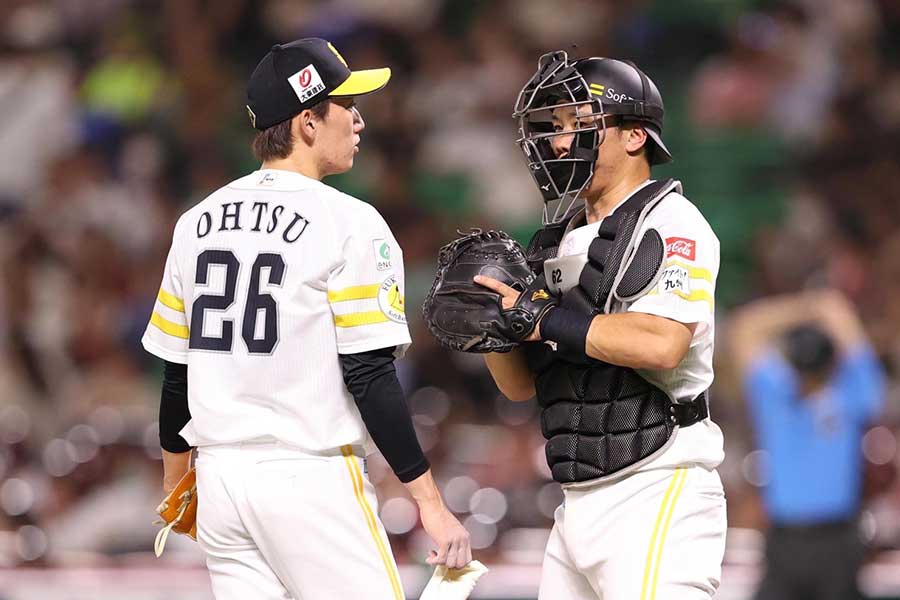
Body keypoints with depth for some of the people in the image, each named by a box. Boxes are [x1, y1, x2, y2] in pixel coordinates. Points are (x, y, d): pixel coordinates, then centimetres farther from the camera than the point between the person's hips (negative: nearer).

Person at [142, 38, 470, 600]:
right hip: (310, 477, -7)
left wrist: (176, 485, 27)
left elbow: (176, 371, 14)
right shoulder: (348, 223, -9)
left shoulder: (198, 221, 10)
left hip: (222, 472, 7)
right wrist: (430, 502, -11)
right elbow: (369, 377, -14)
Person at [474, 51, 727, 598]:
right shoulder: (563, 238, 18)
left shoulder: (670, 223, -6)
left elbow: (660, 344, -23)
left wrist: (543, 320, -16)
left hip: (655, 494, -8)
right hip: (580, 505, 8)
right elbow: (522, 385, 18)